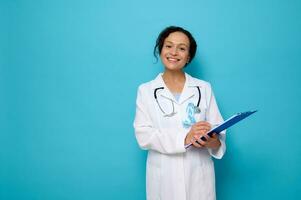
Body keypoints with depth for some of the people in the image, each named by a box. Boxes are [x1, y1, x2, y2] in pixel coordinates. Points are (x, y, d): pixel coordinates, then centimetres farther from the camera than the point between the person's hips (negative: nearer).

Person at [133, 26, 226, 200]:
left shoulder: (204, 88, 4)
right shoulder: (146, 90, 2)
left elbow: (218, 129, 1)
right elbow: (143, 135, -8)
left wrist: (214, 141, -23)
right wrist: (184, 138, -21)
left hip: (198, 175, 1)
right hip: (164, 177, -1)